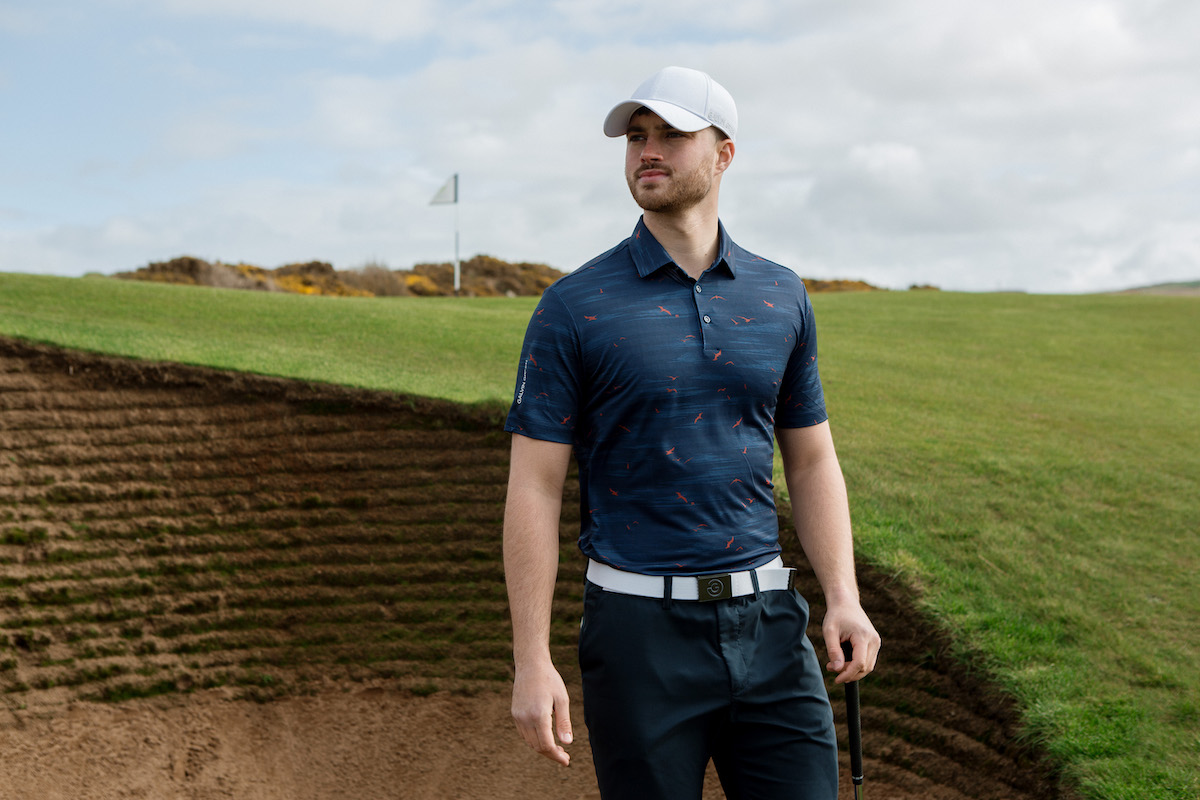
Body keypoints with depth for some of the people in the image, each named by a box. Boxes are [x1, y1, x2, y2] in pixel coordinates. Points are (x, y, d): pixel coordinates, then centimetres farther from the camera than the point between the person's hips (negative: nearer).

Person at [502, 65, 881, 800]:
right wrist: (532, 662, -11)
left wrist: (844, 596, -2)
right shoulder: (575, 307, -4)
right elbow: (535, 487, -6)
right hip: (642, 629, -3)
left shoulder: (781, 297, 7)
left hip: (767, 622, 3)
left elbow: (812, 460, 13)